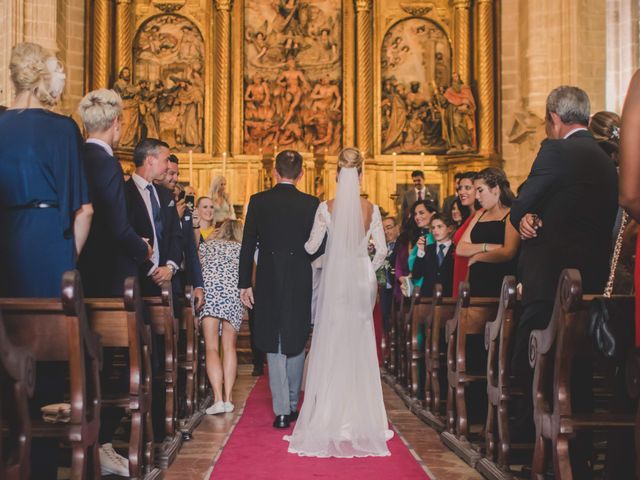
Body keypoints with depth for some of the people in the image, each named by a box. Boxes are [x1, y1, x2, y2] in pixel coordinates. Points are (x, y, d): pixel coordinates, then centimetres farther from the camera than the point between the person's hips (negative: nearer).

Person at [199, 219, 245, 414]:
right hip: (234, 294, 1)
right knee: (229, 347, 9)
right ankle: (228, 398, 0)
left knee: (211, 348, -3)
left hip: (209, 291, -1)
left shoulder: (206, 245, 23)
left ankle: (218, 399, -16)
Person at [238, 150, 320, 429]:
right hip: (300, 284, 0)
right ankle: (292, 405, 24)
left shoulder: (258, 201, -4)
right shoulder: (311, 204, -4)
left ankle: (281, 411, 4)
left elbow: (247, 246, -3)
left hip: (268, 283, 0)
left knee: (274, 347, 7)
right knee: (296, 344, 16)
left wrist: (244, 283, 3)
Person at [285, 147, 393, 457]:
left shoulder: (326, 208, -8)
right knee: (360, 345, 10)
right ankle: (360, 417, 15)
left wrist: (304, 242, 20)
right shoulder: (371, 209, -4)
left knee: (331, 346, 6)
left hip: (334, 280, -1)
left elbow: (311, 247, -2)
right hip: (362, 280, 1)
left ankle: (329, 417, 8)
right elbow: (381, 251, -3)